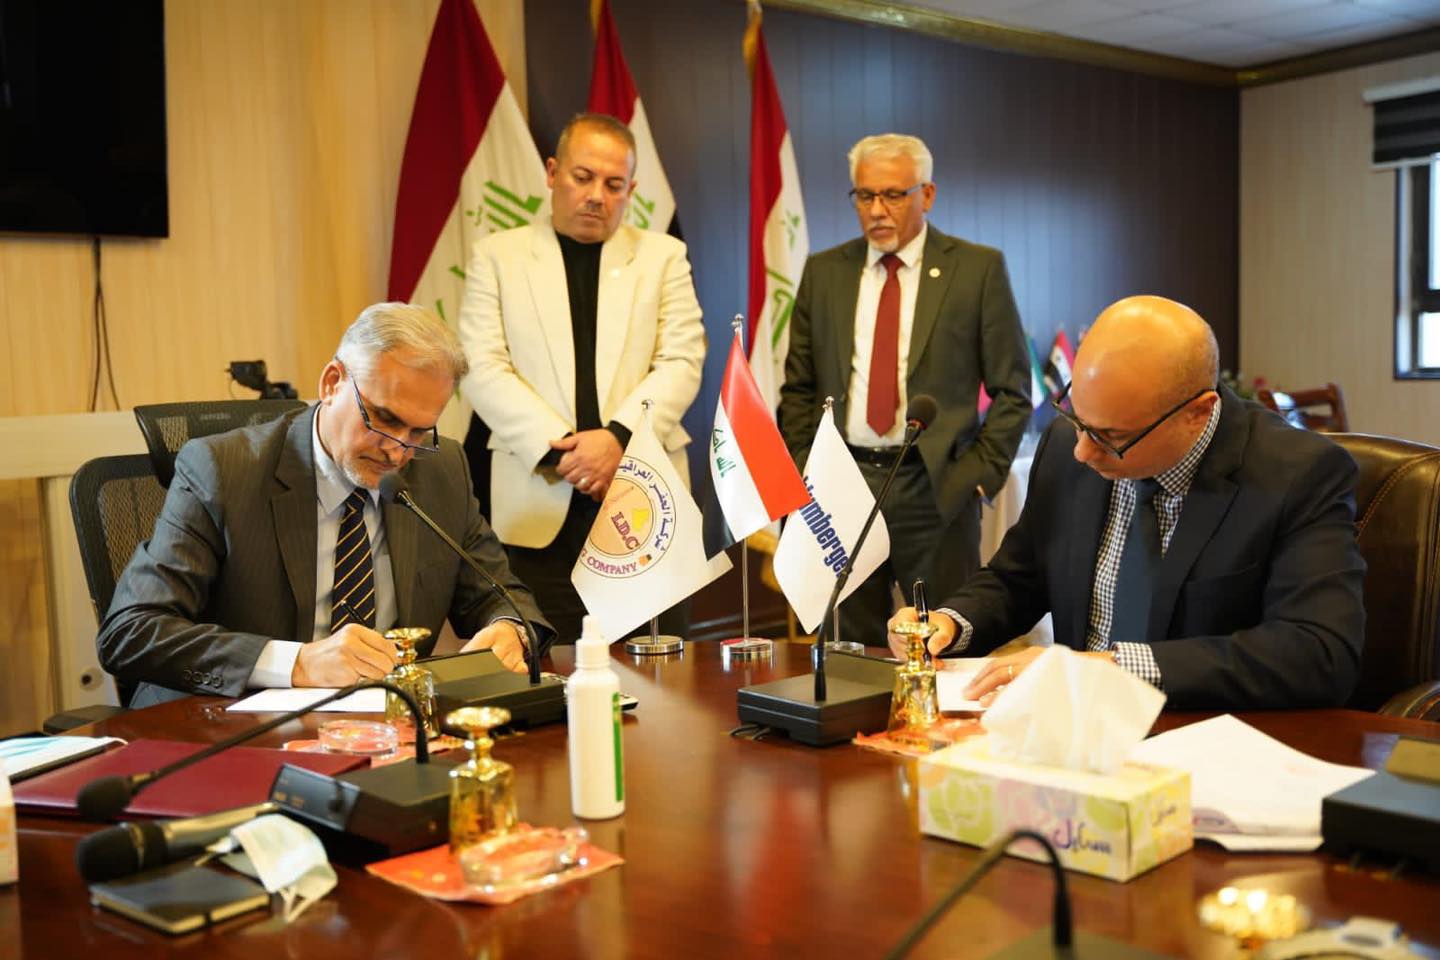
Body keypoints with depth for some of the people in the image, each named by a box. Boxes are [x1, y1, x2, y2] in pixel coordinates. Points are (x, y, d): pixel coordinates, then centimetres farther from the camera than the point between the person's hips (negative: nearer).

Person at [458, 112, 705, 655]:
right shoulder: (498, 256, 8)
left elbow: (682, 361, 2)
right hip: (539, 501, -1)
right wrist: (560, 450, -12)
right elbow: (482, 369, -1)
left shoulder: (663, 256, 11)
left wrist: (619, 436, -14)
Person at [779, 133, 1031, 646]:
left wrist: (980, 473, -7)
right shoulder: (824, 272, 9)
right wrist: (802, 471, 3)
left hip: (936, 488, -2)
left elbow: (1012, 390, 1)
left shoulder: (978, 268, 0)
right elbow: (798, 388, 12)